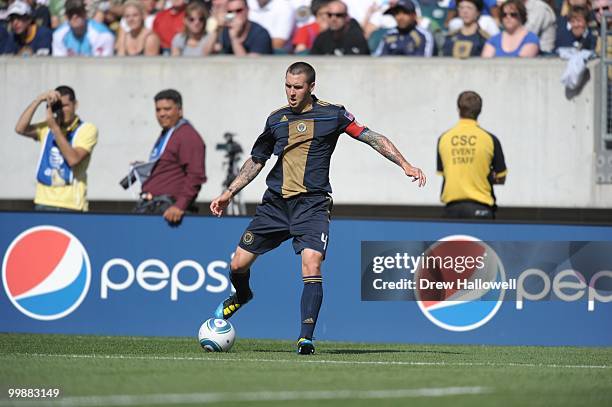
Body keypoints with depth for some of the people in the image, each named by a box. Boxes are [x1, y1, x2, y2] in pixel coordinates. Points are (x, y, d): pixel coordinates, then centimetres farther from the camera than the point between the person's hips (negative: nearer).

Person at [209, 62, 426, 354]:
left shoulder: (331, 115, 0)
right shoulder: (276, 120, 11)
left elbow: (372, 138, 0)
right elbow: (256, 160, 23)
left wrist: (404, 165, -9)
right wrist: (229, 193, 20)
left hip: (312, 204, -4)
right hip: (275, 202, 4)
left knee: (311, 266, -23)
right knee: (238, 264, 2)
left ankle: (306, 338, -22)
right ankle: (241, 296, 37)